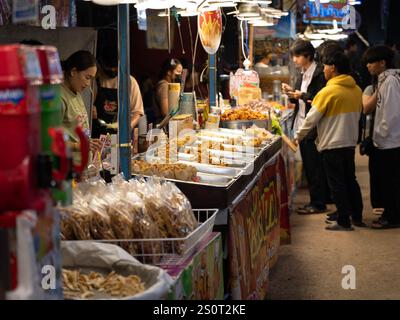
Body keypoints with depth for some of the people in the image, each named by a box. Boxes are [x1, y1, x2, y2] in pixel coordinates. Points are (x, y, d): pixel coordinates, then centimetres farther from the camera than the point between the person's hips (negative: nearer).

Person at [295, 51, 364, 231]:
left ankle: (344, 222, 2)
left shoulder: (329, 92, -16)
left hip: (332, 145, -7)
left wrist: (298, 136, 2)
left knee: (337, 184, 0)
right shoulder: (356, 90, 4)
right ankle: (357, 217, 24)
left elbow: (312, 118, -11)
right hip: (350, 142, 7)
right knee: (350, 181, 18)